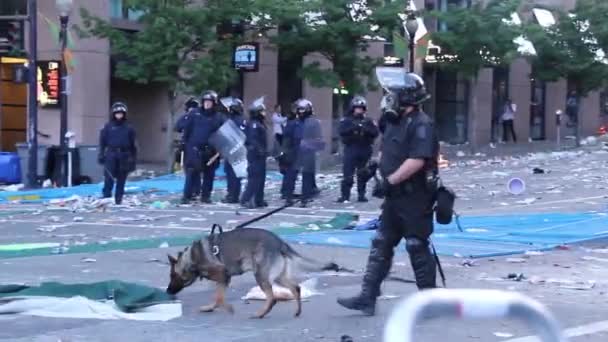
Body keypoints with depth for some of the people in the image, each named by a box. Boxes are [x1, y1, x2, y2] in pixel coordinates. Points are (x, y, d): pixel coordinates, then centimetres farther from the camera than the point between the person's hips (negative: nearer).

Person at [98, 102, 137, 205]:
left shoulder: (128, 128, 8)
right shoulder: (108, 127, 5)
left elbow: (133, 144, 11)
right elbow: (102, 142, 5)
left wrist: (133, 159, 8)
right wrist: (101, 155, -3)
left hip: (124, 156, 2)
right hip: (111, 155, -2)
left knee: (121, 180, 5)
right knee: (109, 178, -9)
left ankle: (118, 199, 12)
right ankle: (106, 196, -4)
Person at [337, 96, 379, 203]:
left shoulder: (368, 121, 9)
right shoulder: (346, 120, 5)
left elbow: (375, 133, -4)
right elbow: (342, 131, -12)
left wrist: (366, 129, -22)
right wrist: (354, 127, -26)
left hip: (365, 151, 2)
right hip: (350, 151, -2)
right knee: (347, 175, -6)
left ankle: (362, 195, 13)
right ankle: (344, 195, -3)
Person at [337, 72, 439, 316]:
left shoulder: (421, 124, -16)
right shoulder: (396, 122, 14)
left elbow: (417, 161, -26)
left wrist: (389, 180, -24)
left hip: (415, 199, -9)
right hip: (395, 197, 9)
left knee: (417, 248, -1)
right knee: (380, 246, 7)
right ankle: (367, 298, 10)